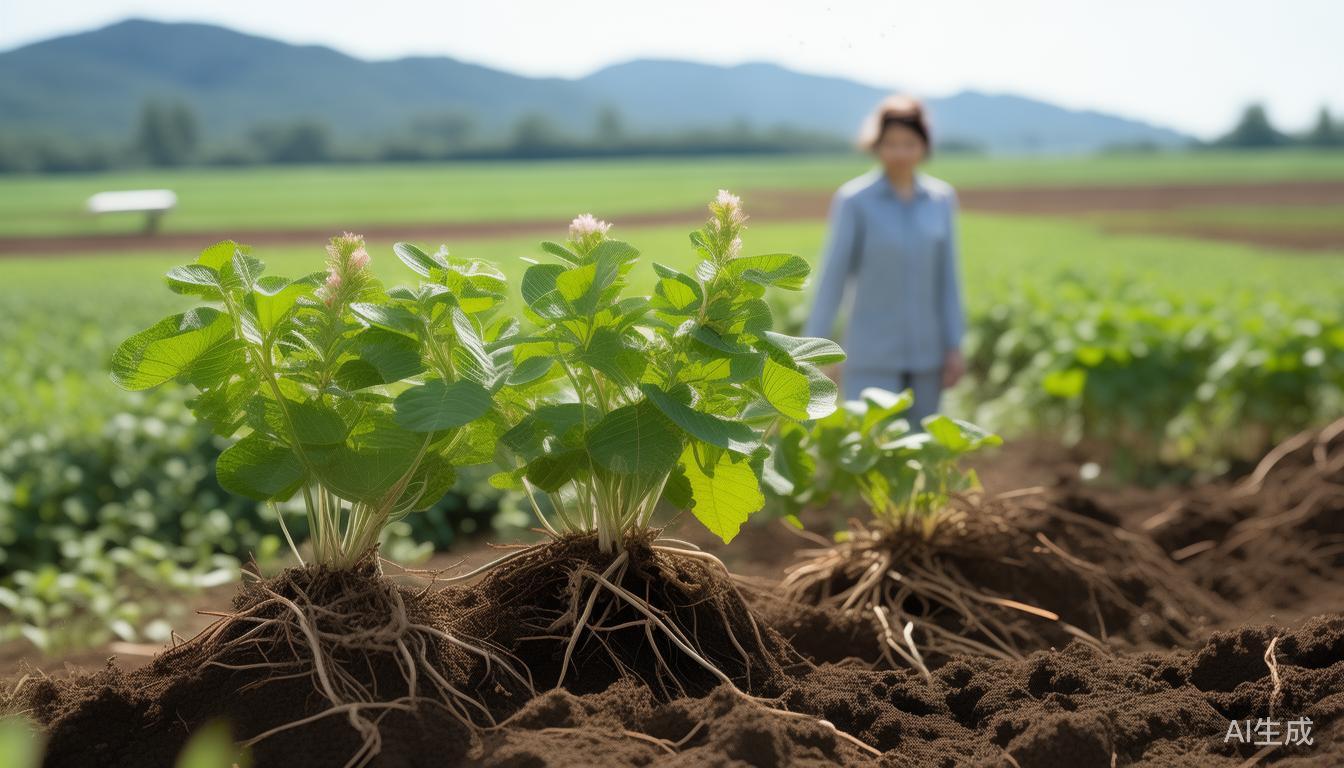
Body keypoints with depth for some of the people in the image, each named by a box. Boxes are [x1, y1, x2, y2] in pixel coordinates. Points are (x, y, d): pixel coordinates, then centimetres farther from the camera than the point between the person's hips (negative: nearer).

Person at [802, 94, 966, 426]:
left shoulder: (941, 198, 2)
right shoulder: (853, 200, -10)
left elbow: (947, 277, 5)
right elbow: (832, 277, -8)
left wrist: (955, 347, 3)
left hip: (925, 355, 4)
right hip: (872, 356, -4)